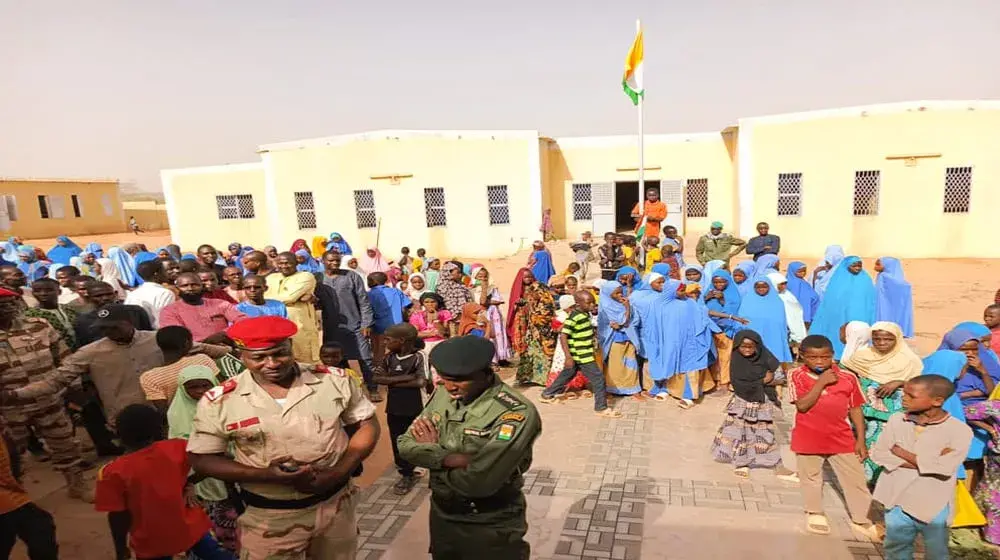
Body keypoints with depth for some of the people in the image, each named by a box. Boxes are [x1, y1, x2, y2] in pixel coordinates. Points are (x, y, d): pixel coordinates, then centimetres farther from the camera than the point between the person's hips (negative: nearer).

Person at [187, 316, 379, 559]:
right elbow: (202, 460, -6)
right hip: (269, 517, -2)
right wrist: (265, 475, -21)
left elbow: (367, 425, -2)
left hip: (336, 504, 2)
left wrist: (337, 473, -17)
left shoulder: (334, 381, -10)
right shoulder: (219, 402, -12)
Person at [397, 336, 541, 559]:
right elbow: (406, 444, -4)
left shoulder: (517, 413, -28)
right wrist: (448, 458, -23)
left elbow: (479, 482, -32)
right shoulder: (442, 394, -5)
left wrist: (432, 452, -14)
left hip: (490, 528, -6)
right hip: (441, 515, 6)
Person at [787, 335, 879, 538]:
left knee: (855, 479, 10)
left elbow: (855, 409, 3)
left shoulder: (847, 377, -5)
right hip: (808, 438, -1)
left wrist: (860, 440, 2)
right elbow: (802, 405, -21)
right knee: (811, 477, 15)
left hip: (841, 438, 2)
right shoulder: (797, 376, -12)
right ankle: (815, 513, 36)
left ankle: (861, 520, 29)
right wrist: (821, 382, -23)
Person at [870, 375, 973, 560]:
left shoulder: (959, 430, -13)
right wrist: (927, 462, -16)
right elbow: (878, 453, -7)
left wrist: (902, 453, -12)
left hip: (934, 506, -3)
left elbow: (944, 468, -21)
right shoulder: (896, 420, -2)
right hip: (896, 500, 3)